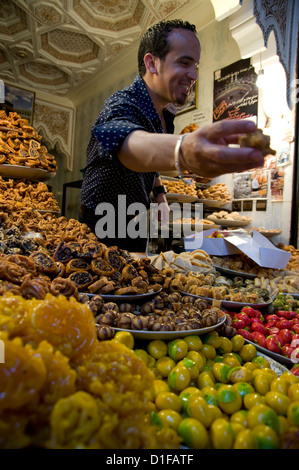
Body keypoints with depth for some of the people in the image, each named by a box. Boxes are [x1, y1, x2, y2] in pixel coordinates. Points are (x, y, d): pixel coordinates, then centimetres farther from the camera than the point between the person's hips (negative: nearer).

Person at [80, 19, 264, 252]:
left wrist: (159, 194, 4)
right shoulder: (122, 105, -27)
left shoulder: (166, 112, 0)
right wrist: (183, 151, -72)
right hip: (102, 231, -7)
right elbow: (127, 143, -52)